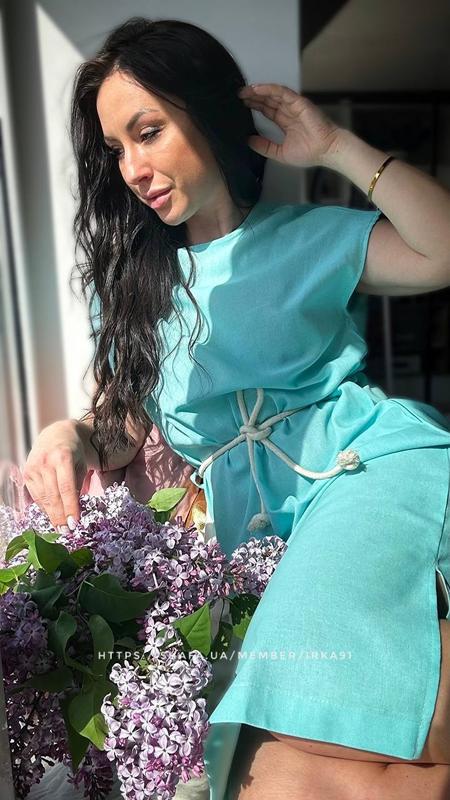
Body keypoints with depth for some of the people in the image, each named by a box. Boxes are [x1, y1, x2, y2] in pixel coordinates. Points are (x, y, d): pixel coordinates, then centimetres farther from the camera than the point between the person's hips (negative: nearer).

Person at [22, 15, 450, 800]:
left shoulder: (309, 237, 12)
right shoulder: (128, 278, 19)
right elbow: (125, 424, 18)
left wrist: (337, 148, -1)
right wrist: (73, 436, -5)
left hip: (369, 458, -3)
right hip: (264, 517, 3)